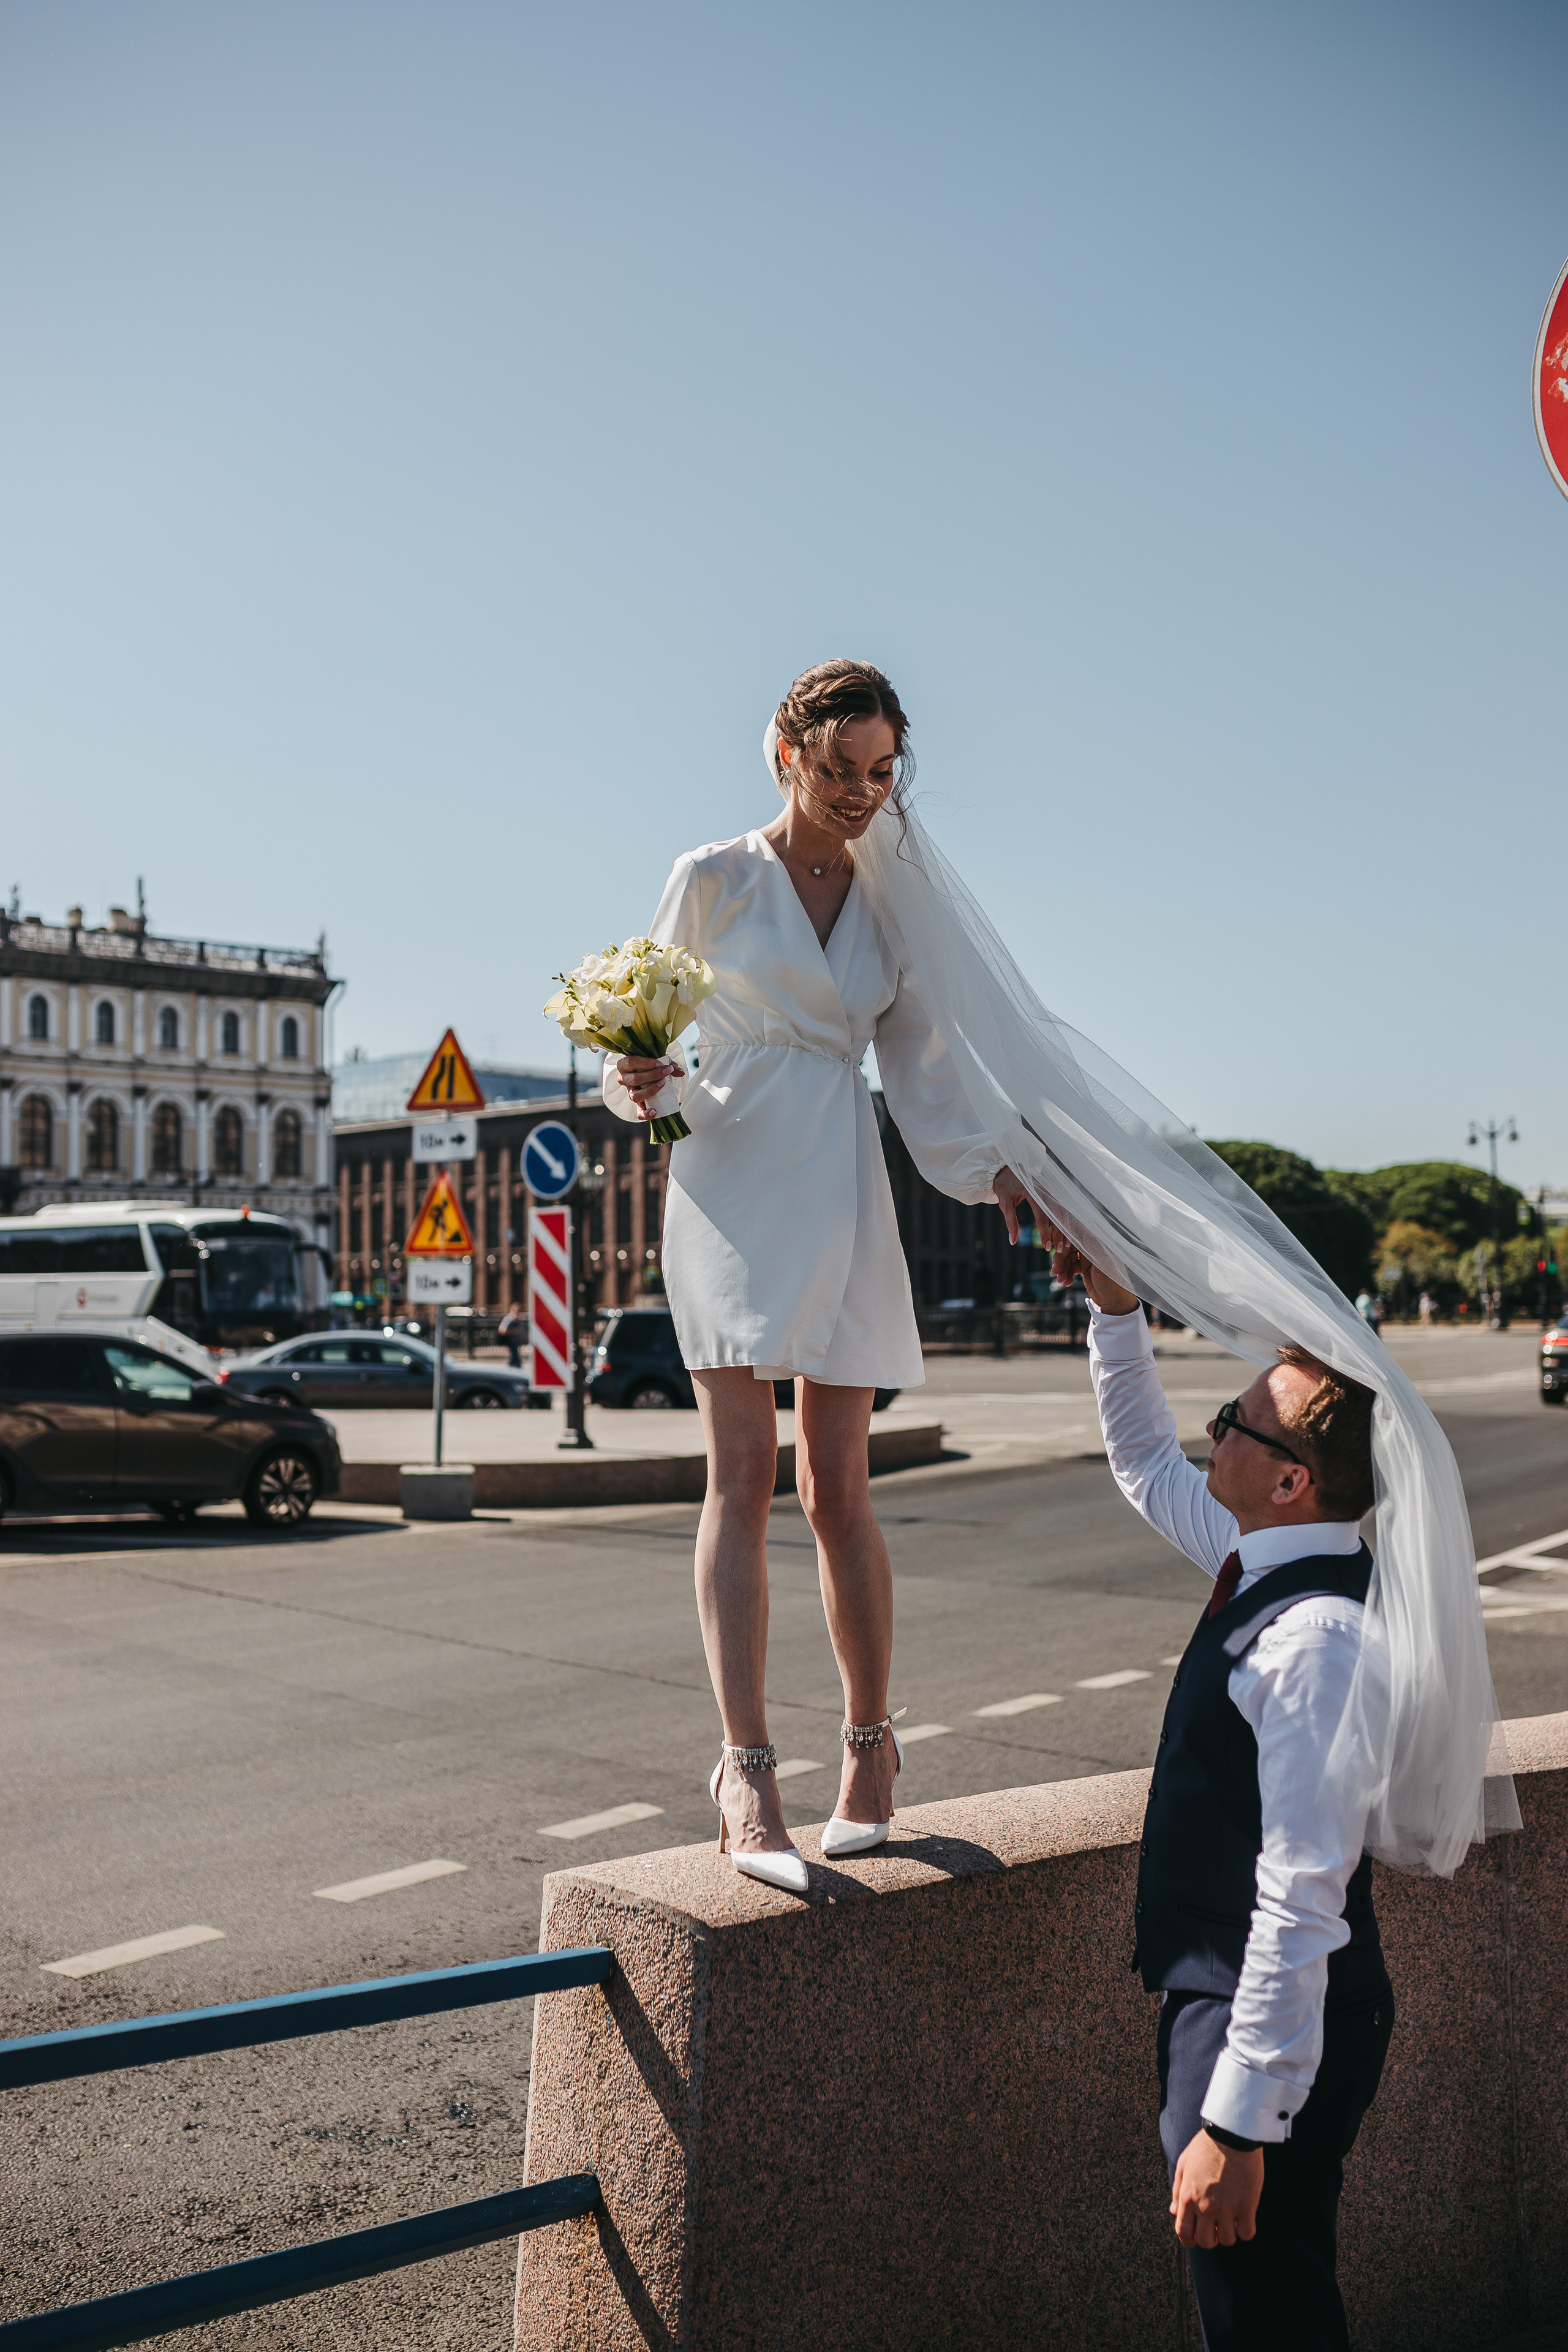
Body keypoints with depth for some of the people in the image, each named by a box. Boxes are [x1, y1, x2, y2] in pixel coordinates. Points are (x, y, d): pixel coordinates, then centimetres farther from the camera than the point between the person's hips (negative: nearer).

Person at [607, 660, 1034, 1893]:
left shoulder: (890, 908, 13)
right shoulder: (714, 879, 5)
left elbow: (924, 1077, 13)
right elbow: (650, 1037, 8)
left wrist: (1002, 1174, -2)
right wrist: (642, 1082, -15)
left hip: (844, 1200, 2)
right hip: (732, 1187, -2)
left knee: (837, 1488, 3)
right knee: (743, 1478, -9)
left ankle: (870, 1747, 18)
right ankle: (749, 1773, -9)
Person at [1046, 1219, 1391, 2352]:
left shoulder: (1319, 1640, -27)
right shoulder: (1264, 1567, 1)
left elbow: (1302, 1903, -29)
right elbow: (1146, 1463, 20)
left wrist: (1236, 2123, -25)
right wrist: (1116, 1305, 11)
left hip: (1276, 2030, -9)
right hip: (1219, 1997, 9)